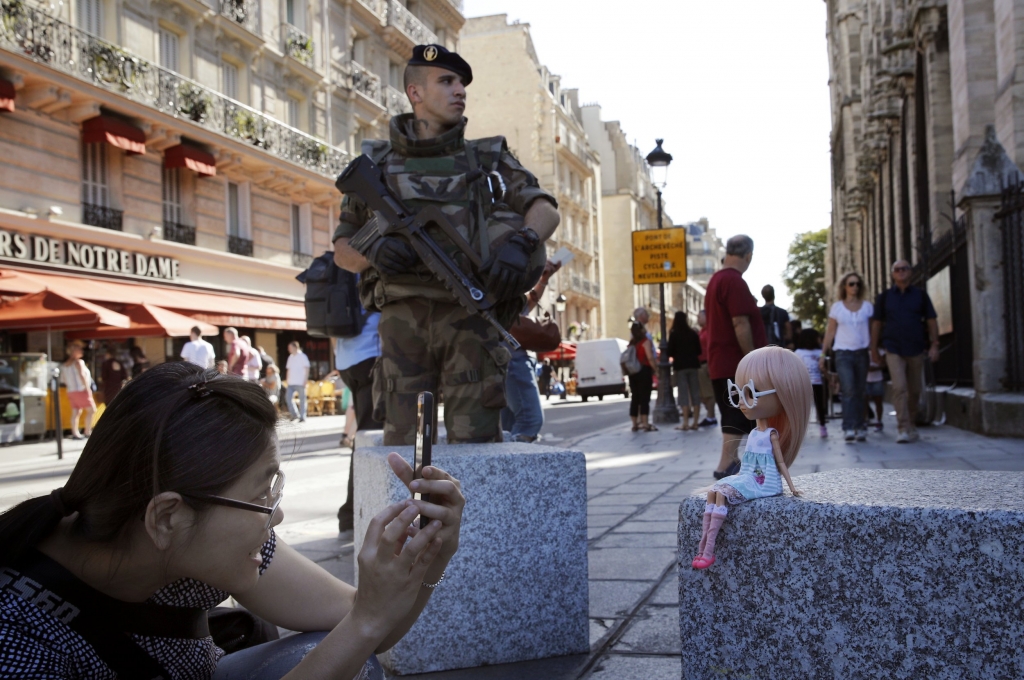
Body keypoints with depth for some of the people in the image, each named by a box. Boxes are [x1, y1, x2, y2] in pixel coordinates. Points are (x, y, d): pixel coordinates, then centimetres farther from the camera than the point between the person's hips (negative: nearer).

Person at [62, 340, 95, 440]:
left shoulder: (65, 364, 14)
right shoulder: (78, 362, -10)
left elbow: (64, 379, 14)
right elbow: (82, 375, -18)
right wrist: (88, 388, -18)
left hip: (71, 391, 8)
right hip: (81, 391, -8)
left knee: (76, 412, 7)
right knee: (91, 410, -4)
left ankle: (75, 433, 3)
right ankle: (88, 432, -6)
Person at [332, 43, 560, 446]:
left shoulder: (487, 159, 17)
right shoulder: (377, 164, 16)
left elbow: (546, 210, 8)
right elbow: (342, 250, 17)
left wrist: (520, 242, -15)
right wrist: (374, 251, -7)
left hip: (471, 317, 0)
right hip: (403, 320, 0)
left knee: (475, 445, -4)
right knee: (404, 444, -1)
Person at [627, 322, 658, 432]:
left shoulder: (632, 343, 12)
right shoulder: (645, 341, -7)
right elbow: (650, 358, -15)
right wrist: (656, 369, -9)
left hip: (633, 373, 6)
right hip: (644, 371, -6)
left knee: (634, 398, 10)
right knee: (644, 398, -7)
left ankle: (635, 424, 12)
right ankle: (645, 424, -12)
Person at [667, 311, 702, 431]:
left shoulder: (674, 334, -6)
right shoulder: (693, 333, 5)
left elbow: (670, 352, -6)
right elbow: (699, 351, 9)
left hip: (680, 366, -3)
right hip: (693, 365, 3)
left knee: (683, 393, -4)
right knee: (695, 392, 5)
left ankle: (685, 423, -8)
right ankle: (695, 422, 4)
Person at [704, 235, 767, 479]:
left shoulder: (717, 279, 16)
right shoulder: (734, 281, -16)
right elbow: (740, 324, -21)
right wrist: (753, 359, -19)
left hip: (722, 364, 10)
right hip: (737, 364, -10)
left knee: (735, 418, 17)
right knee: (737, 420, -7)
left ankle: (731, 463, 23)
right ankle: (725, 468, -7)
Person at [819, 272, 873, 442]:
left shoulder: (867, 306, 8)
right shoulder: (837, 307, 6)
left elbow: (873, 331, 8)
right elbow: (830, 332, 8)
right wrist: (823, 354, 4)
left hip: (862, 353, 2)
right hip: (843, 353, -2)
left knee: (859, 392, 4)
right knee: (849, 390, -14)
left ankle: (859, 428, 10)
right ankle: (849, 428, -15)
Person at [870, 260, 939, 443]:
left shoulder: (920, 295, 7)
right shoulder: (884, 297, 6)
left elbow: (931, 321, 7)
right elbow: (876, 323, 9)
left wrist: (934, 345, -2)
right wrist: (874, 349, 6)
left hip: (916, 350, 2)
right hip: (894, 350, -2)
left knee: (914, 391, 9)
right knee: (899, 388, -15)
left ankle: (911, 426, 25)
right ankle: (902, 429, -17)